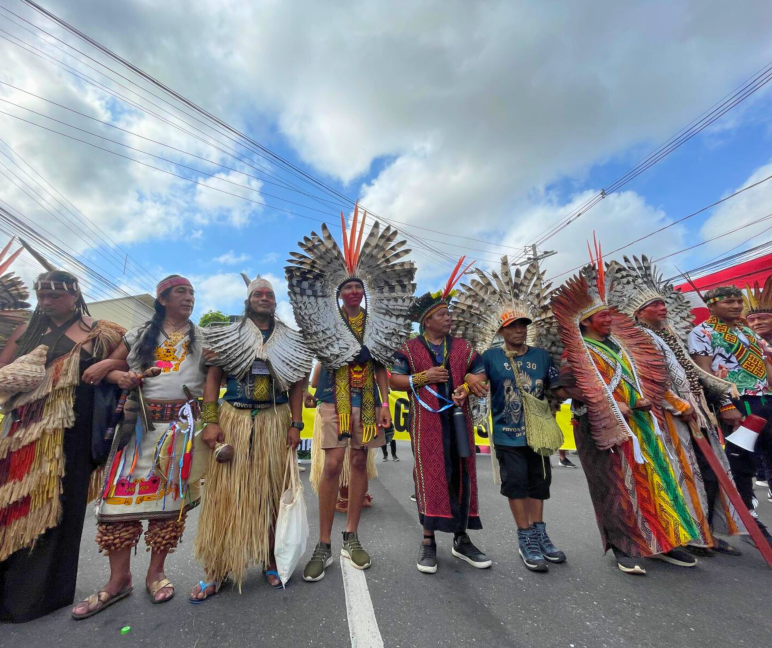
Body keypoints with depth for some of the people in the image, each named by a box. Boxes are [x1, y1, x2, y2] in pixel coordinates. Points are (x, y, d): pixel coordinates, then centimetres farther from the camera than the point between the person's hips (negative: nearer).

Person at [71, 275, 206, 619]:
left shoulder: (202, 338, 9)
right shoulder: (140, 334, 13)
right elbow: (108, 364, 14)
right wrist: (118, 376, -6)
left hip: (183, 424, -1)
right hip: (140, 423, 1)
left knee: (171, 494, 3)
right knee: (123, 492, 1)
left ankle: (156, 572, 19)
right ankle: (119, 579, 17)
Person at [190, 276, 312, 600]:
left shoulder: (290, 342, 8)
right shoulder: (228, 335, 6)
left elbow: (297, 384, 5)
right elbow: (212, 377, 2)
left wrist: (295, 424, -3)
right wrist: (210, 421, -8)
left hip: (275, 421, 1)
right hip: (233, 420, -1)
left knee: (272, 492, 9)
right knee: (225, 494, 3)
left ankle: (271, 560, 27)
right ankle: (216, 570, 20)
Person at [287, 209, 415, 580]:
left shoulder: (376, 322, 8)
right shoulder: (325, 320, 1)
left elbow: (380, 367, 8)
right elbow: (320, 358, 5)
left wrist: (385, 403, 3)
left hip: (367, 398, 3)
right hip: (334, 397, -3)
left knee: (360, 462, 8)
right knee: (332, 465, -5)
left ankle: (351, 538, 23)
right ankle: (324, 546, 10)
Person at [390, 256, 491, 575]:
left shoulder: (462, 346, 11)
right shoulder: (409, 349, 1)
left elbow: (480, 376, 10)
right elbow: (394, 381, -3)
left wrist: (470, 383, -12)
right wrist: (424, 377, -14)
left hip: (458, 419, 4)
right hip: (426, 422, -3)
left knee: (461, 476, 10)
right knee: (430, 477, 0)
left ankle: (462, 539, 26)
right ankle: (428, 542, 14)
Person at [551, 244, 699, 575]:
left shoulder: (620, 344, 14)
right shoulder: (577, 352, -9)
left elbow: (644, 375, 23)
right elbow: (565, 387, -18)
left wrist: (646, 398, 4)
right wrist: (609, 405, -18)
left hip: (639, 423, 7)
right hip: (603, 428, -7)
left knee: (652, 478, 11)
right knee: (614, 483, 0)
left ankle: (661, 540, 26)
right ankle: (623, 545, 14)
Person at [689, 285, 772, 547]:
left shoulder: (749, 332, 19)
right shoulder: (701, 333, -4)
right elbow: (705, 373, -12)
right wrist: (725, 405, -18)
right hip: (738, 404, -7)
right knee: (742, 465, 1)